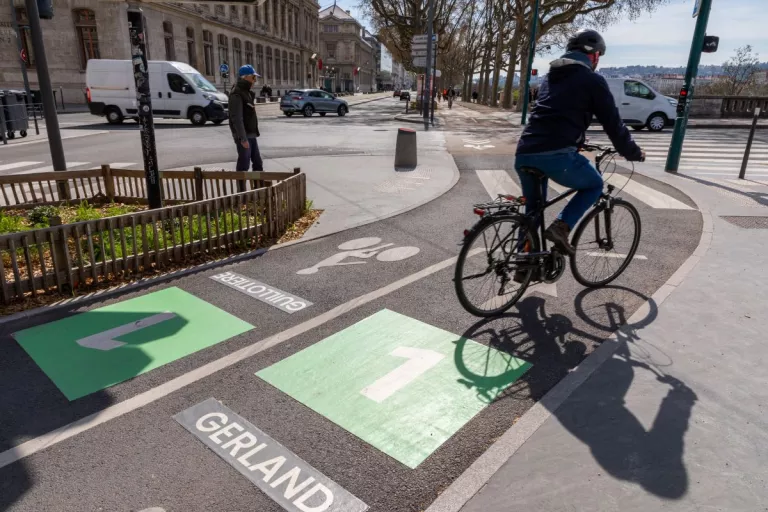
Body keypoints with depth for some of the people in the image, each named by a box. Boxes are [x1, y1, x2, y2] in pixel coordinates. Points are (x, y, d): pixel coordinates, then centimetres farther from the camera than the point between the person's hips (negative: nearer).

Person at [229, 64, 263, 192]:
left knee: (257, 163, 14)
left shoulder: (247, 92, 15)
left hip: (251, 134, 10)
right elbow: (237, 118, -22)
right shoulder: (236, 94, -15)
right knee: (243, 165, -4)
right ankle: (241, 193, 3)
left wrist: (252, 134, 18)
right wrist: (243, 138, -27)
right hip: (244, 136, -10)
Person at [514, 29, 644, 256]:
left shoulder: (550, 76, 27)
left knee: (533, 209, 24)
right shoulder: (593, 80, 7)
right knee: (594, 185, 21)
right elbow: (613, 123, 8)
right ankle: (561, 227, 1)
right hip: (556, 154, -6)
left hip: (524, 153, 6)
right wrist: (633, 153, 23)